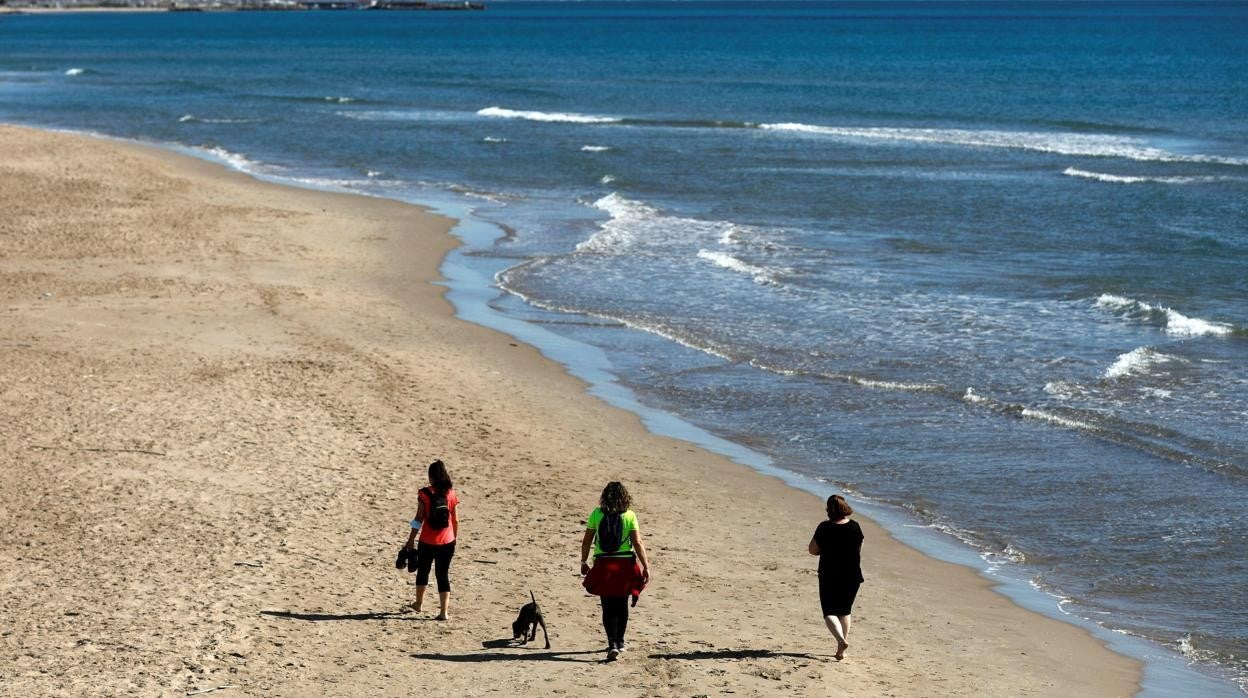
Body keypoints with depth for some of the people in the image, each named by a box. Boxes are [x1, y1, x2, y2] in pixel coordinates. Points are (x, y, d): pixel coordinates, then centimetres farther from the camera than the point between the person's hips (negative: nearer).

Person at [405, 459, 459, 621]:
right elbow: (456, 520, 1)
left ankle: (419, 603, 36)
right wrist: (455, 538, 16)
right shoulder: (451, 494, -4)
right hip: (447, 542, 1)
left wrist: (411, 540, -1)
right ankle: (443, 612, 0)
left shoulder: (425, 494, -10)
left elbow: (419, 519, -9)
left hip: (427, 542, -1)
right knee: (443, 574, 7)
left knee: (423, 571, 20)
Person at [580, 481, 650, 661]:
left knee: (608, 607, 3)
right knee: (622, 605, 18)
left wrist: (583, 562, 14)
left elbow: (586, 541, 1)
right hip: (625, 564, 0)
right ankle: (619, 642, 29)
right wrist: (646, 567, -5)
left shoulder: (596, 514, -4)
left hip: (603, 565, 0)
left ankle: (612, 644, -13)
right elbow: (637, 543, -9)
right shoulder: (629, 516, -6)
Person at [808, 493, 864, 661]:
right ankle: (841, 650, 20)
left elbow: (813, 550, -5)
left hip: (829, 576, -4)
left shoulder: (824, 528, -14)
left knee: (829, 612, 3)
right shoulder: (854, 527, -4)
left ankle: (841, 640, -23)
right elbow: (859, 551, 8)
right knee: (845, 611, 18)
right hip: (852, 576, 4)